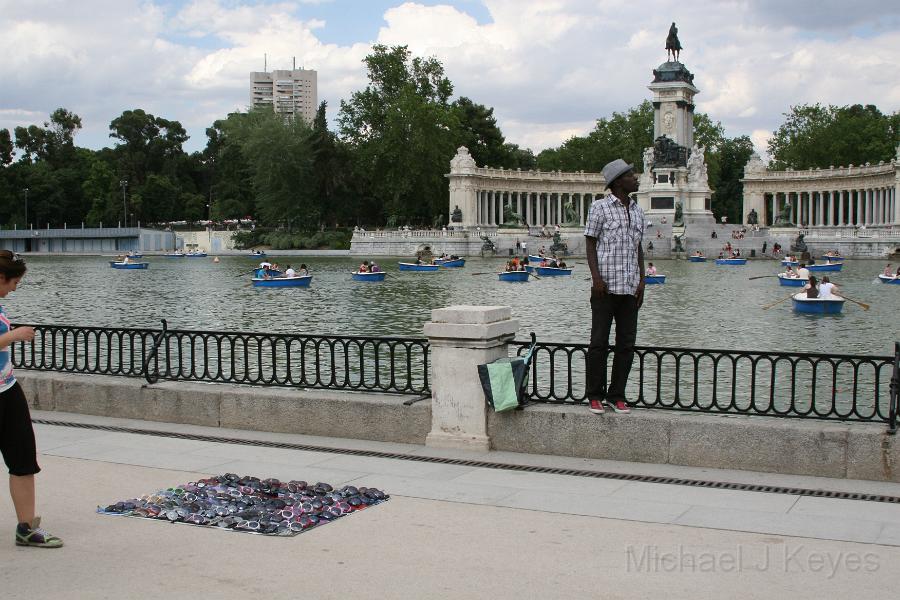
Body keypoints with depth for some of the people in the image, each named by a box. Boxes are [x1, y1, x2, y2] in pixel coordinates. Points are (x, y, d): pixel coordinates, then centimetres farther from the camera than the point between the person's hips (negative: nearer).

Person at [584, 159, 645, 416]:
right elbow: (590, 244, -3)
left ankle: (616, 395, 14)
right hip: (605, 286, -5)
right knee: (599, 342, -3)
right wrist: (596, 277, -13)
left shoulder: (637, 211, 15)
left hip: (630, 287, 6)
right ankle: (594, 396, 6)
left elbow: (638, 248, 18)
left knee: (627, 343, 5)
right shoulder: (599, 207, -1)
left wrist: (641, 281, 8)